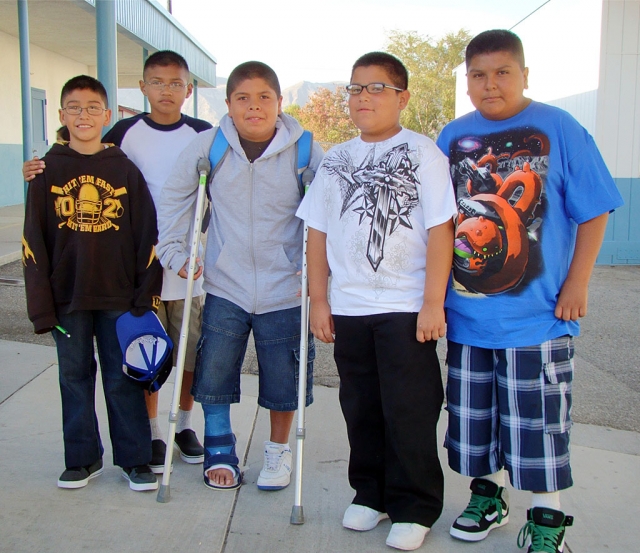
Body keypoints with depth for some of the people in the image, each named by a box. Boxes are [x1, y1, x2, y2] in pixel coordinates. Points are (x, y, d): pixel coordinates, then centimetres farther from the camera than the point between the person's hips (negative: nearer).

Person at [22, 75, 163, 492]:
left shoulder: (125, 169, 0)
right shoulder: (48, 171, 1)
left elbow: (147, 236, 1)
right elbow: (34, 242, 1)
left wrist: (145, 295, -3)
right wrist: (41, 304, -4)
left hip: (119, 297, -1)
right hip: (67, 298, 1)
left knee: (123, 379, 6)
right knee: (75, 378, 11)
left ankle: (135, 459, 18)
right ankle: (84, 458, 26)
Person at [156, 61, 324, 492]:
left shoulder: (305, 151, -8)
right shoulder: (209, 146, -4)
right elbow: (174, 196, 9)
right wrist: (174, 251, 5)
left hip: (284, 290, -1)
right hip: (225, 286, 2)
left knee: (283, 379, 10)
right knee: (213, 374, 9)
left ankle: (279, 451, 34)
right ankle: (220, 449, 32)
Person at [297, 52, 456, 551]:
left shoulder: (422, 153, -3)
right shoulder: (336, 159, 10)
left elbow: (440, 229, -8)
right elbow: (318, 232, 11)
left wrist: (433, 302, -13)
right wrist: (319, 299, 6)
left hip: (406, 308, -4)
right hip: (348, 308, 5)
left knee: (409, 411, 3)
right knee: (361, 408, 14)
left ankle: (414, 508, 18)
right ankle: (370, 493, 31)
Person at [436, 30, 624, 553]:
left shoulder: (558, 128, -5)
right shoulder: (453, 137, 6)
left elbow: (594, 211, -3)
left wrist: (577, 283, -7)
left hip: (537, 311, -4)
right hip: (466, 310, 4)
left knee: (538, 419, 4)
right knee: (473, 413, 15)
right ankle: (488, 496, 34)